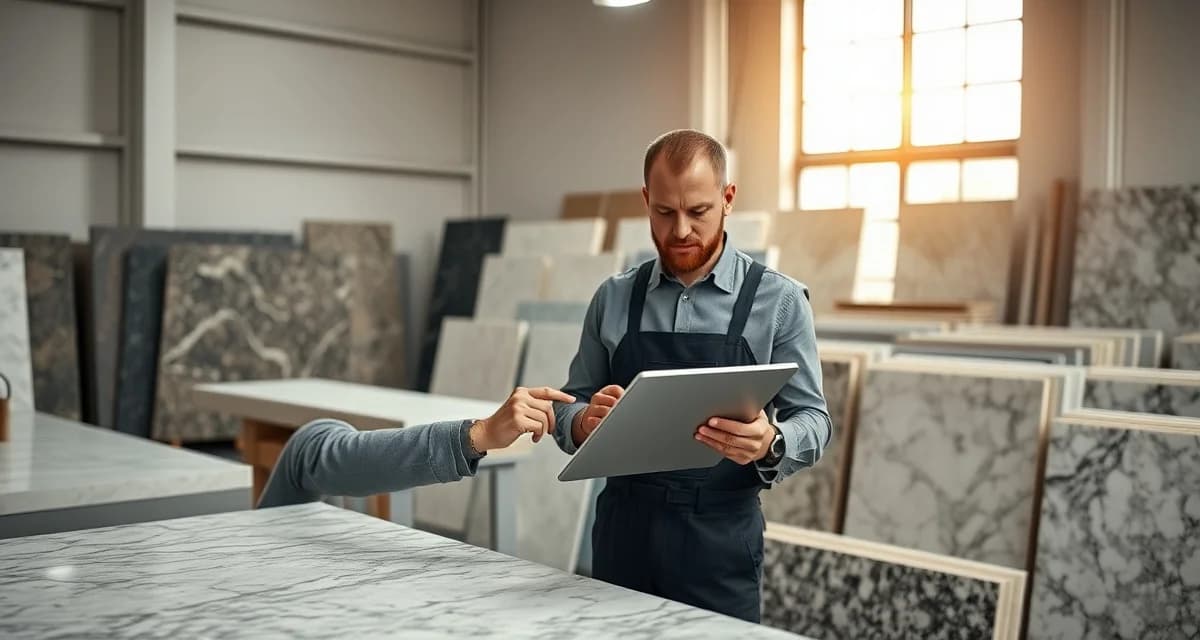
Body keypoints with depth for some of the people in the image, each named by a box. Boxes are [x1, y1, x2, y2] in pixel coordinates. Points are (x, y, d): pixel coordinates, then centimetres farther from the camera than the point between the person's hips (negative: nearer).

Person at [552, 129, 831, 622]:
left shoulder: (779, 301, -4)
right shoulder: (613, 299, 4)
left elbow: (812, 420, -4)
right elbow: (568, 410, 8)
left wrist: (770, 443, -27)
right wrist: (585, 422, -15)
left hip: (720, 542, -2)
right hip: (622, 534, 3)